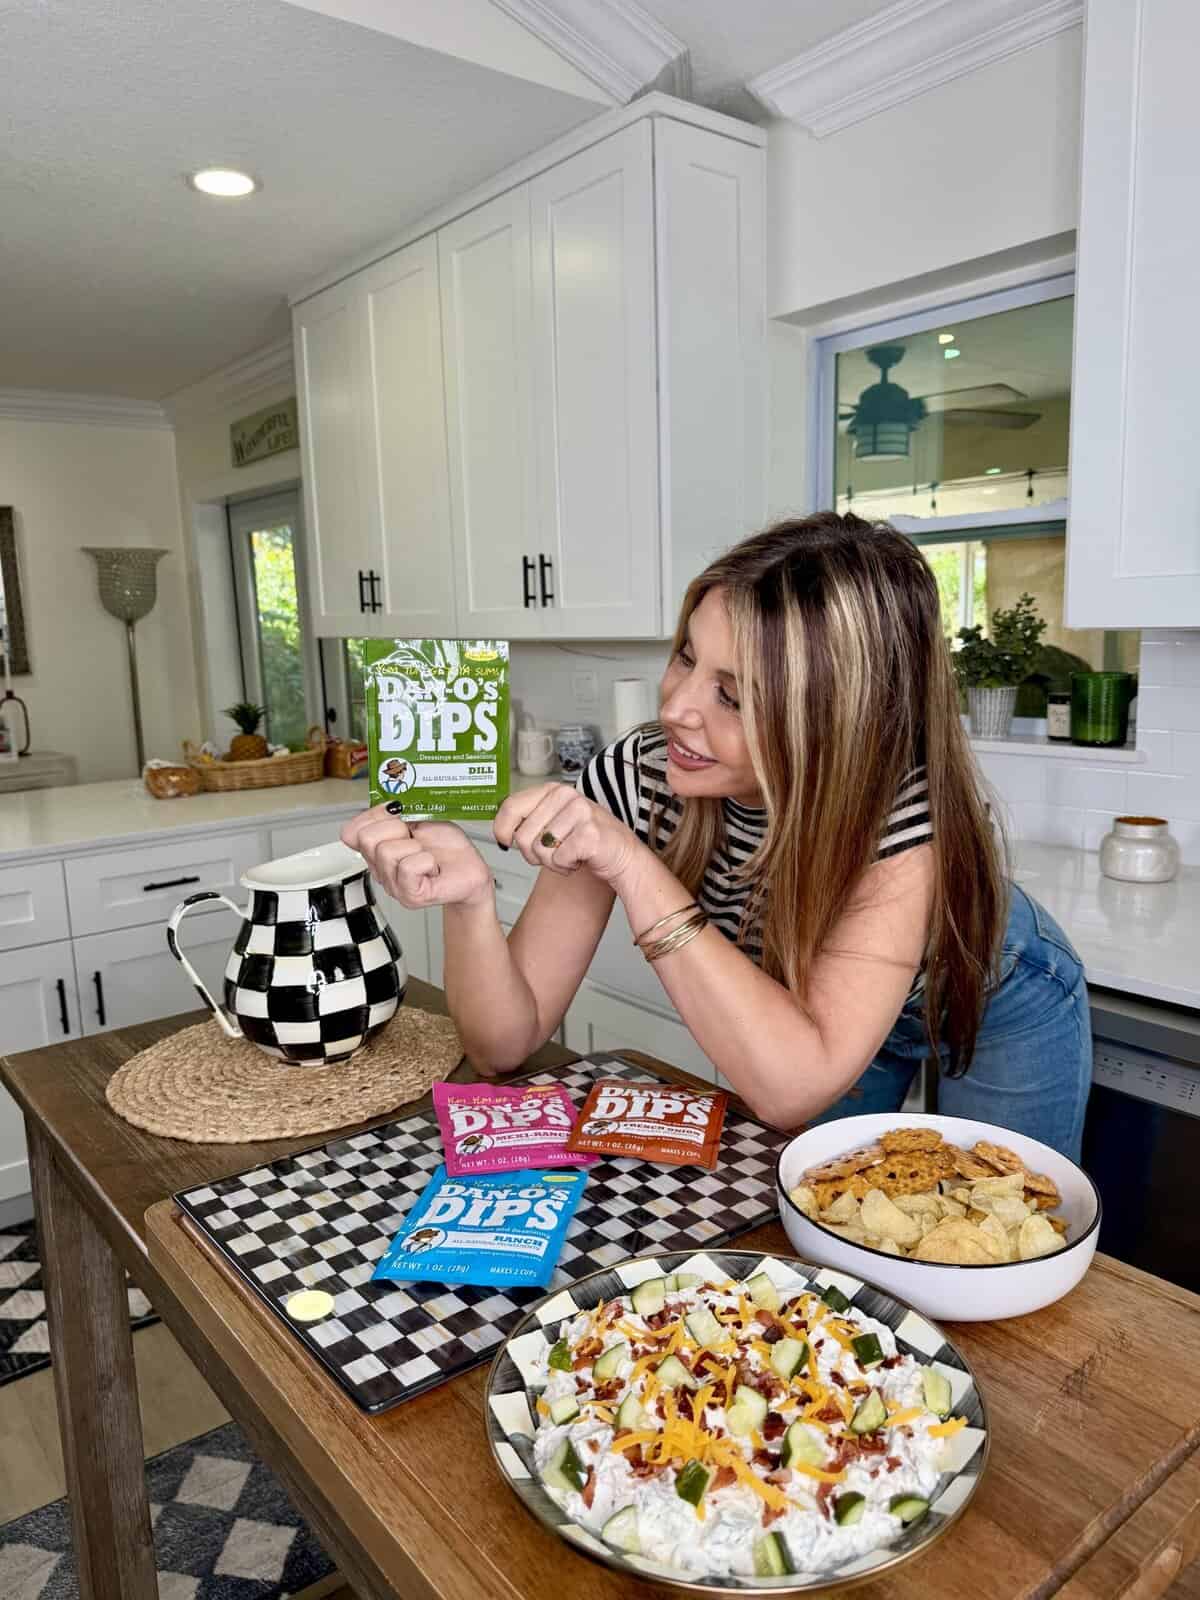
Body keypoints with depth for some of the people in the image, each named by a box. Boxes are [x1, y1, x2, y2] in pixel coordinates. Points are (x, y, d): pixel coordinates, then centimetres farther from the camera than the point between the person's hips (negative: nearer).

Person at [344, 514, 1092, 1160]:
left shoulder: (907, 803, -39)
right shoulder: (635, 779, -30)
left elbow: (796, 1089, -45)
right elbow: (508, 1041, -26)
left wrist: (634, 869, -48)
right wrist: (470, 898, -46)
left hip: (990, 1001, -2)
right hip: (806, 1007, 2)